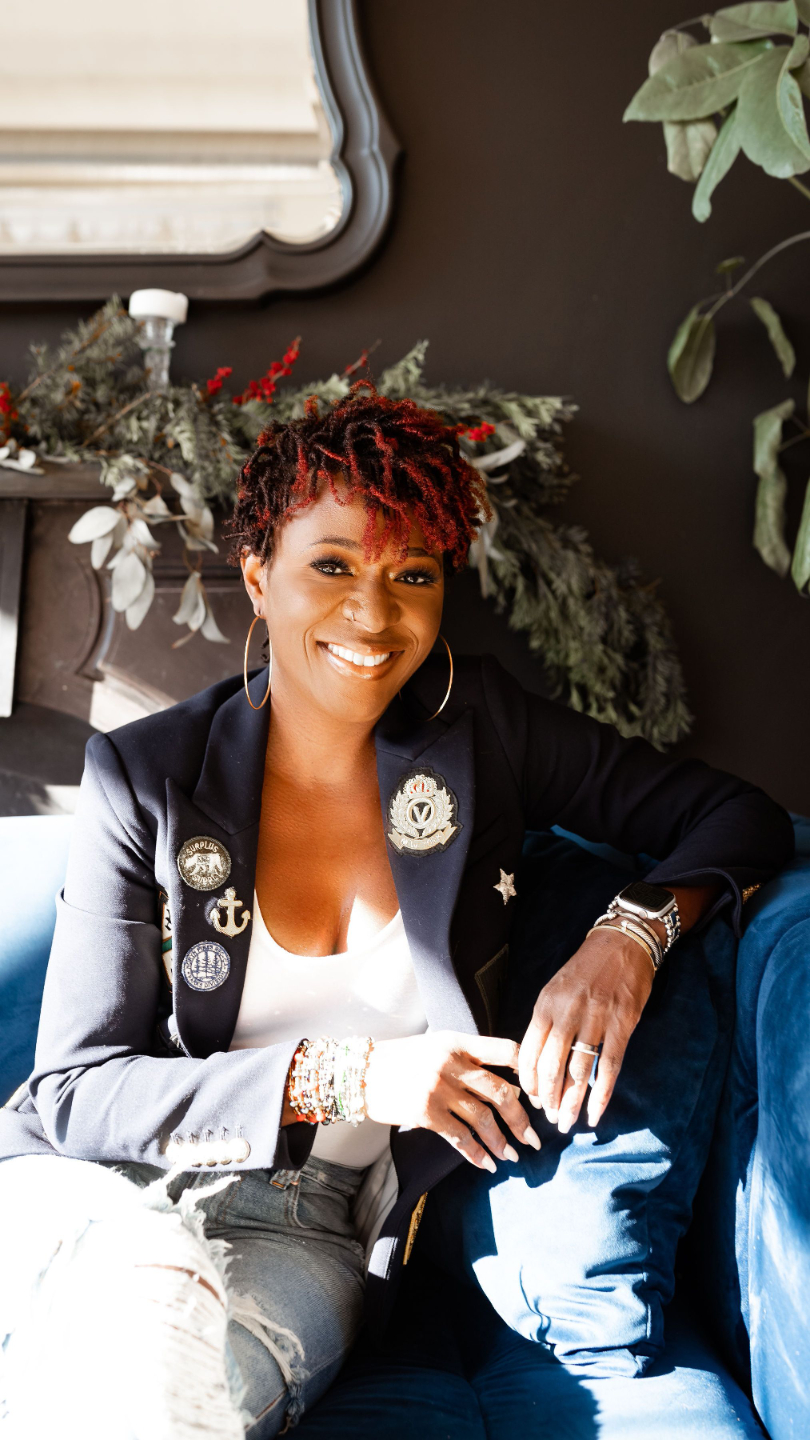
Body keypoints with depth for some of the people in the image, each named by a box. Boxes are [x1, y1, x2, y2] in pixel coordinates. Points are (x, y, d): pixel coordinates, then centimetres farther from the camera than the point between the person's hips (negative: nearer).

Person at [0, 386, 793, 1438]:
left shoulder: (481, 725, 0)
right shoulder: (145, 778, -5)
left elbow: (741, 818, 2)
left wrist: (632, 935, -20)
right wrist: (344, 1074, -19)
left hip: (316, 1227, 1)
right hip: (109, 1187, 0)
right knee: (150, 1347, -34)